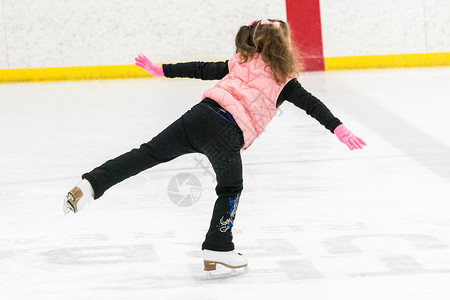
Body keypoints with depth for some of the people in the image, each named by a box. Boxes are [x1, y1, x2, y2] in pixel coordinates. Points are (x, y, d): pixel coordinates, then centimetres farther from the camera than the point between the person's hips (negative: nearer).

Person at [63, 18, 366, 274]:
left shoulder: (241, 62, 27)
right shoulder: (283, 80, 16)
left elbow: (201, 69, 28)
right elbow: (312, 104, 6)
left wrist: (162, 70, 33)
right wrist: (338, 128, 3)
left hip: (203, 113, 4)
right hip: (228, 135, -4)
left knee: (149, 154, 1)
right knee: (230, 190, 19)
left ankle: (91, 184, -12)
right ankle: (218, 250, 22)